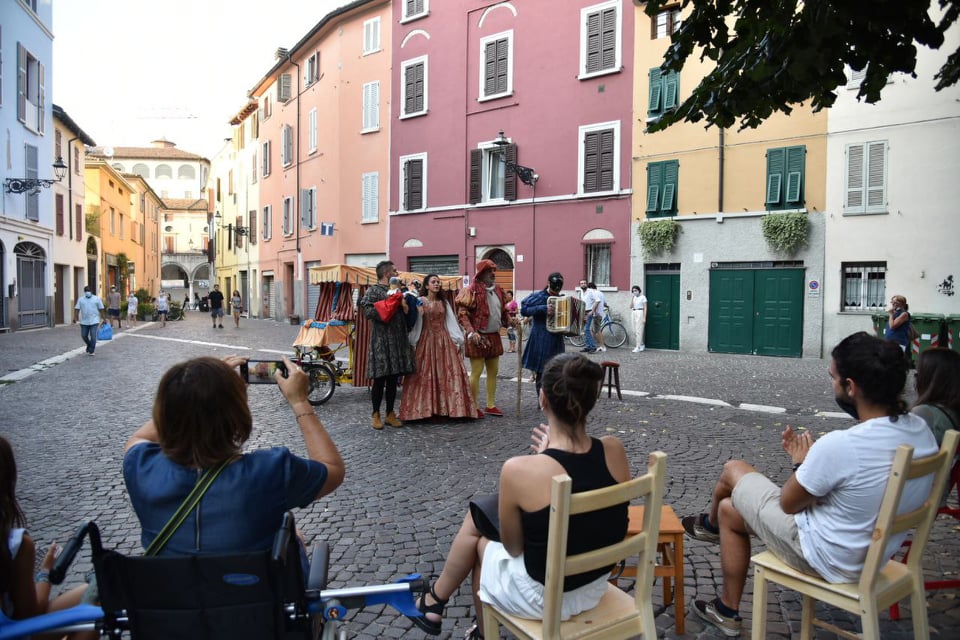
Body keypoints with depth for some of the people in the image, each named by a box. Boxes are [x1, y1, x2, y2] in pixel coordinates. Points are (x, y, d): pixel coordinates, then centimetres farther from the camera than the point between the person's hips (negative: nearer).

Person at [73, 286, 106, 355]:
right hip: (84, 321, 3)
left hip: (94, 321, -3)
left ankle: (91, 351, 3)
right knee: (84, 336, 6)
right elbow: (77, 309, 0)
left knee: (93, 336, -8)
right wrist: (75, 317, -15)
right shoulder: (81, 299, 9)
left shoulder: (96, 298, 5)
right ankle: (89, 345, 33)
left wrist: (103, 318, 2)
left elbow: (101, 309, 5)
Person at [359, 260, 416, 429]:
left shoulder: (396, 290, 19)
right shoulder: (373, 290, -4)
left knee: (393, 379, 10)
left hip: (398, 340, 7)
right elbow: (366, 308, -18)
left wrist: (405, 307, 3)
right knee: (380, 379, -1)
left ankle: (390, 414, 18)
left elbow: (403, 315, 24)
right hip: (381, 341, -6)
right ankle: (376, 414, 11)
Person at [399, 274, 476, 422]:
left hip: (444, 341, 4)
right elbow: (415, 323, -3)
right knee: (426, 374, -2)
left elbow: (451, 323, 9)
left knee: (448, 372, -2)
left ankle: (447, 407, 5)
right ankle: (424, 408, 5)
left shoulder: (444, 303, 13)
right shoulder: (420, 302, 1)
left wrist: (457, 341, 4)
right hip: (426, 341, -3)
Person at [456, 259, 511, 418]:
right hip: (479, 337, -7)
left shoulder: (498, 290, 12)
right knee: (476, 372, -2)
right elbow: (462, 314, -14)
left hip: (494, 337, 8)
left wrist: (511, 321, 2)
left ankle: (491, 405, 23)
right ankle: (474, 407, 6)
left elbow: (503, 311, 21)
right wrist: (471, 333, -25)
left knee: (493, 371, 12)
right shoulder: (472, 291, -11)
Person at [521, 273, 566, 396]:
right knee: (541, 372, 0)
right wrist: (543, 309, -24)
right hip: (541, 340, -6)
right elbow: (524, 310, -18)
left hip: (556, 340, 6)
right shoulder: (538, 296, -7)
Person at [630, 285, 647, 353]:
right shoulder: (633, 298, 14)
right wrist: (632, 297, -3)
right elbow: (631, 306, 2)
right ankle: (642, 344, 25)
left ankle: (638, 347, -7)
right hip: (633, 313, 7)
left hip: (640, 313, -7)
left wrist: (644, 318, -13)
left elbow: (645, 308, -7)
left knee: (639, 331, -9)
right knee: (634, 331, 8)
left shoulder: (643, 297, -4)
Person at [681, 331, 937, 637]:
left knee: (734, 470, 11)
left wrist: (801, 463, 1)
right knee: (730, 508, 21)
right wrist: (814, 461, 6)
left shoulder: (839, 444, -33)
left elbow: (788, 503, -16)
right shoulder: (922, 431, -9)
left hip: (828, 558, -7)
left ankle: (711, 524, 41)